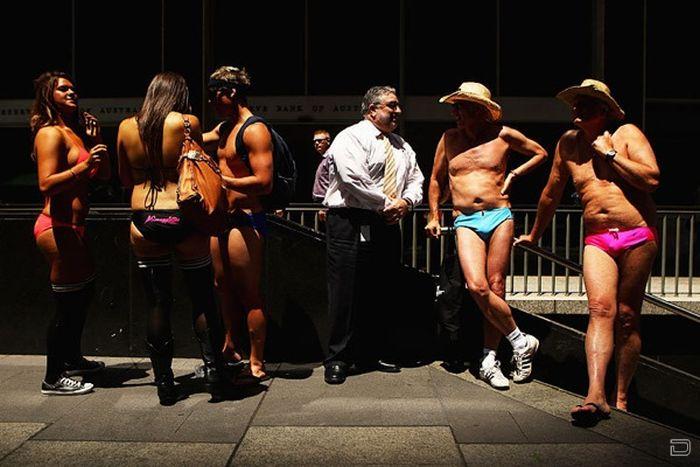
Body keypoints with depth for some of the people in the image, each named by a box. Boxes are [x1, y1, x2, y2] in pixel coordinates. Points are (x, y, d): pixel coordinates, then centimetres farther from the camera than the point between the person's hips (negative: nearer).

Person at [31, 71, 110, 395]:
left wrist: (95, 141, 2)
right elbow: (46, 184, -22)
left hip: (73, 227, 10)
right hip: (58, 227, -10)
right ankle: (53, 379, 7)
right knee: (68, 301, -5)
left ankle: (72, 359, 38)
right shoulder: (50, 133, -11)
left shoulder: (75, 131, 16)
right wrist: (83, 166, -32)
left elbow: (104, 175, 13)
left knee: (85, 291, 21)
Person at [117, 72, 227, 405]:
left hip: (144, 221, 3)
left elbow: (126, 179, 15)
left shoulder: (126, 127, 6)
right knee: (203, 299, 10)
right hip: (184, 218, -2)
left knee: (158, 303, 8)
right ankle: (213, 370, 7)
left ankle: (164, 384, 14)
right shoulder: (187, 122, -4)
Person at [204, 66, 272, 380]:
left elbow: (264, 183, -22)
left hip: (246, 221, -10)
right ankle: (231, 348, 35)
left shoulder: (255, 130, -14)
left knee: (249, 293, -2)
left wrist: (221, 180, -19)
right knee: (224, 285, 18)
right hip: (222, 218, 10)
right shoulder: (224, 128, 15)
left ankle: (257, 363, 9)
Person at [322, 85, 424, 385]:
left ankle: (373, 354, 22)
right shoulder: (351, 137, -4)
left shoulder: (401, 146, 21)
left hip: (387, 226, 7)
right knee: (346, 291, -6)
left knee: (382, 292, 10)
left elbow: (416, 179, 19)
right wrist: (386, 205, -13)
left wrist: (405, 202, -2)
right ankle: (338, 359, 4)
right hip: (351, 224, -7)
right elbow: (354, 180, -17)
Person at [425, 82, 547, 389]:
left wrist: (514, 175, 9)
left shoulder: (502, 135, 5)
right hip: (466, 222, 1)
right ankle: (520, 341, 3)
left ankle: (489, 361, 9)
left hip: (499, 216, -1)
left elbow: (540, 153, 20)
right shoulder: (449, 139, 11)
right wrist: (434, 216, 19)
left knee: (496, 288, -2)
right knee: (477, 287, -17)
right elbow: (436, 180, 22)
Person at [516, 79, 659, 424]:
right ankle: (595, 396, -23)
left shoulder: (626, 134, 4)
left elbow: (652, 179, -9)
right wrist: (535, 234, 30)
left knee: (627, 317, 3)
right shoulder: (568, 143, 13)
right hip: (596, 240, 2)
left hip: (638, 236, -2)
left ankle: (621, 399, 12)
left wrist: (609, 153, -8)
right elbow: (551, 193, 23)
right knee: (599, 309, -16)